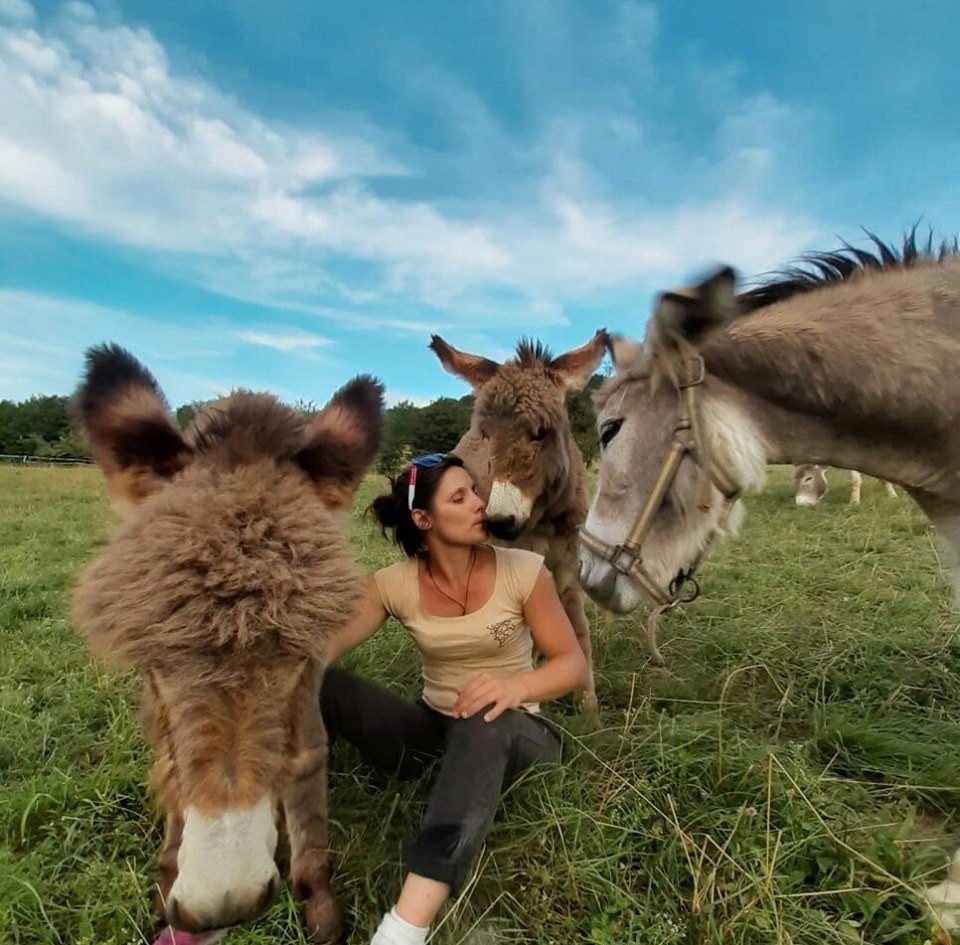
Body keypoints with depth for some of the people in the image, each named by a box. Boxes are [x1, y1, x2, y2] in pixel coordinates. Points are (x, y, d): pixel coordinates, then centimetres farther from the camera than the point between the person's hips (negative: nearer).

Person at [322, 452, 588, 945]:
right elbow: (324, 644, -15)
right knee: (315, 682, -18)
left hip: (511, 735, -2)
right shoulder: (395, 583, -8)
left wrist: (517, 686, -34)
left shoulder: (522, 570, -13)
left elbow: (572, 662, -12)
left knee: (486, 721, -41)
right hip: (432, 730, 3)